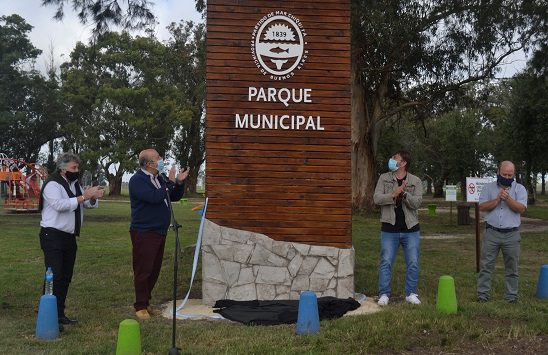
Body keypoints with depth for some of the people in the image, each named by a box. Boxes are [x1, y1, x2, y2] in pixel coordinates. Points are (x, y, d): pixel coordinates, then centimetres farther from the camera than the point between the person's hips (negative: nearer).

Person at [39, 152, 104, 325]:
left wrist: (94, 197, -9)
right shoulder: (53, 184, -11)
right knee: (55, 277, -12)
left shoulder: (74, 185, 15)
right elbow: (60, 204, -27)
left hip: (69, 237, 8)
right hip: (53, 236, -8)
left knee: (66, 277, 11)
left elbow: (89, 205, 13)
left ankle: (59, 314, 19)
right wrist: (83, 196, -27)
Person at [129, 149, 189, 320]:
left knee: (154, 270, 12)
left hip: (160, 232, 8)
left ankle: (145, 301, 25)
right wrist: (170, 182, -16)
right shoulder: (137, 180, -13)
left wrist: (179, 182, 0)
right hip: (144, 233, -8)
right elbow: (155, 197, -27)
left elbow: (175, 197, 18)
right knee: (143, 271, -1)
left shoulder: (160, 178, 12)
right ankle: (140, 306, 10)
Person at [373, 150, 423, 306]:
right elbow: (377, 198, -7)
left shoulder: (415, 181, 3)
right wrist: (394, 194, -20)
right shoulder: (384, 178, 4)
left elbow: (417, 202, -8)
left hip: (411, 229, 0)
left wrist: (404, 193, -24)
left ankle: (411, 293, 18)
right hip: (390, 229, 0)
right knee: (386, 262, 1)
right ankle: (384, 294, 11)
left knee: (413, 263, 5)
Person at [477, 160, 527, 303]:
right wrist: (498, 199, -16)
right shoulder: (488, 188, 5)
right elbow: (482, 206, -5)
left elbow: (521, 208, -9)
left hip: (511, 234, 0)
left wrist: (508, 198, -21)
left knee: (512, 267, 8)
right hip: (492, 233, 0)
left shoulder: (519, 189, 4)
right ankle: (482, 295, 7)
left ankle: (511, 296, 18)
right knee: (485, 265, 1)